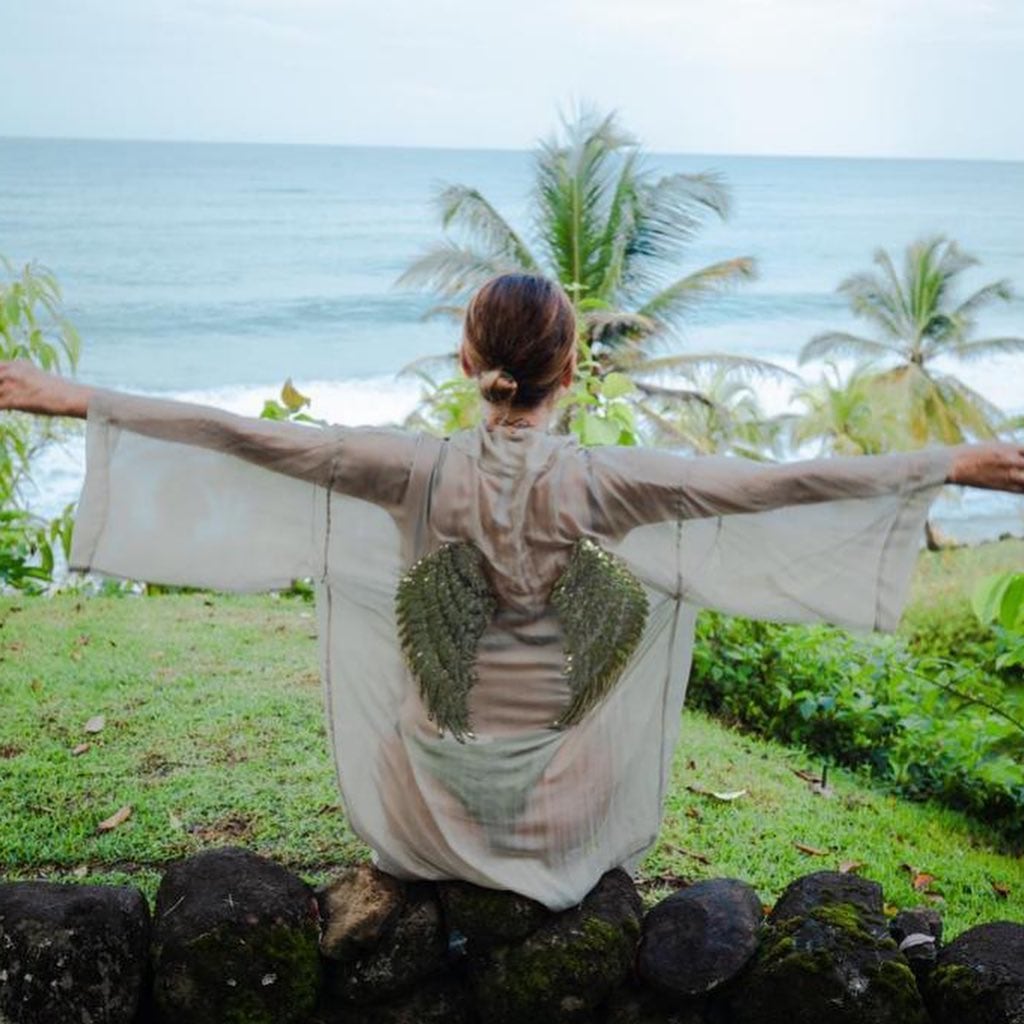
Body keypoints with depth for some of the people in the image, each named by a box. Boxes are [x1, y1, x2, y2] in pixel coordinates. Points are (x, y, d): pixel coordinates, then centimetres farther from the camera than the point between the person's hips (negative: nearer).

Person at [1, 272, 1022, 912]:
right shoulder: (599, 481, -21)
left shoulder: (422, 469, -19)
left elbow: (254, 439, -17)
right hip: (565, 796, 0)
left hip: (441, 782, 1)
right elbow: (771, 485, -19)